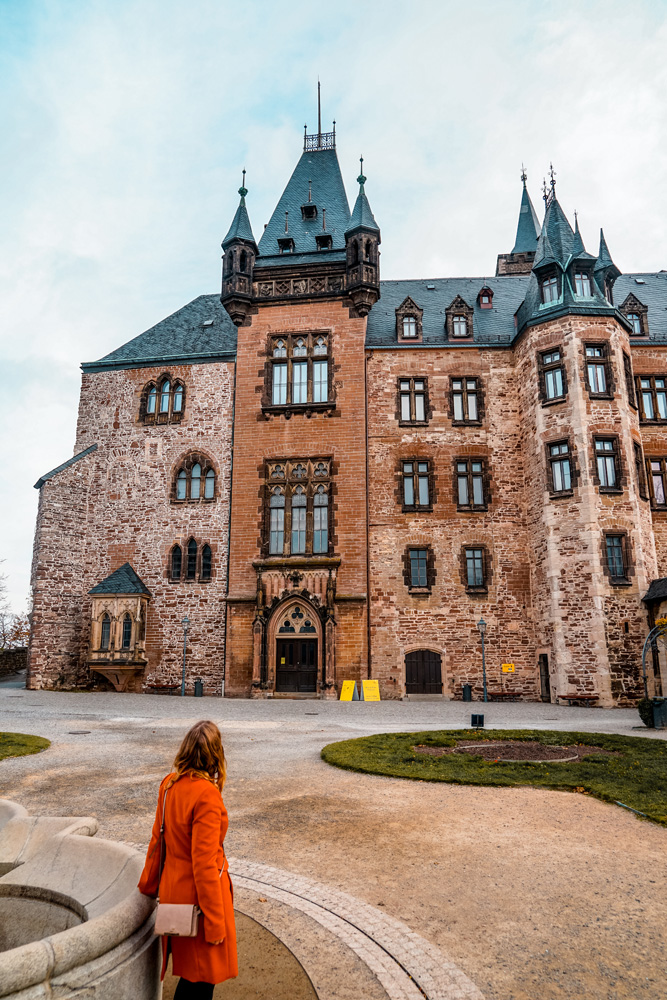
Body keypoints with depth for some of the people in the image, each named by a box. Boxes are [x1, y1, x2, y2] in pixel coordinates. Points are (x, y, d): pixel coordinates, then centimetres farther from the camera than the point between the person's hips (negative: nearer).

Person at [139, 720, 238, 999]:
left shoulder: (169, 784, -5)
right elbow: (204, 862, -25)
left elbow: (157, 839, 7)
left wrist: (148, 885, 21)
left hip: (172, 888, 7)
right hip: (198, 894, -7)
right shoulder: (207, 794, -28)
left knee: (192, 970, 26)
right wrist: (215, 922, -16)